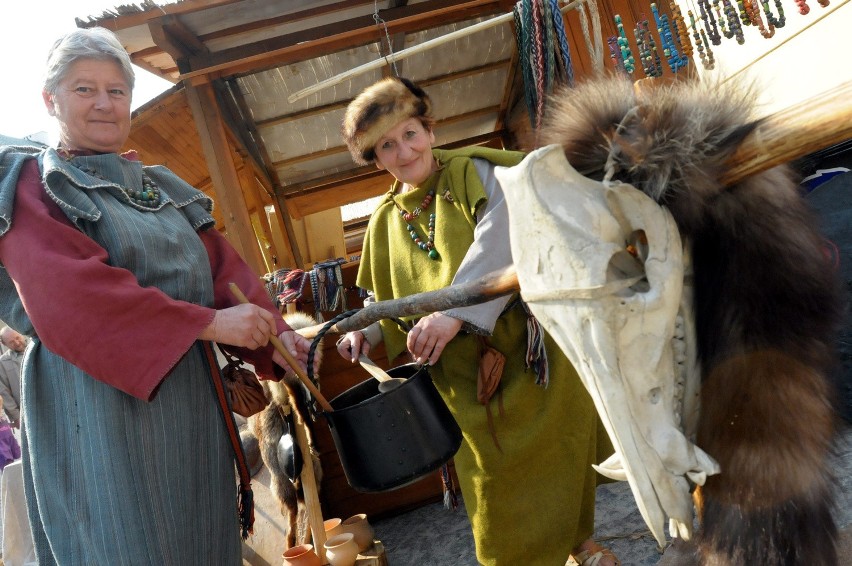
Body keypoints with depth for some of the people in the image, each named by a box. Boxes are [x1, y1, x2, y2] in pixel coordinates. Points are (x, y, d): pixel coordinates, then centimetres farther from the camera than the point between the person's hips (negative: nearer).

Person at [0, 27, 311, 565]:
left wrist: (274, 334, -12)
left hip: (191, 396, 6)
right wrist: (208, 323, -22)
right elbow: (70, 292, -17)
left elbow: (224, 268, 6)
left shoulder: (164, 188, 17)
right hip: (98, 400, -5)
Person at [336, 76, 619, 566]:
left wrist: (454, 312, -35)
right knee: (497, 479, 10)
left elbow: (503, 236, -25)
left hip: (533, 347, -3)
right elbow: (393, 304, 14)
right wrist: (370, 332, -7)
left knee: (561, 455, 11)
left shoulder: (474, 172, -6)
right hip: (468, 374, 3)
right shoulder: (385, 222, 8)